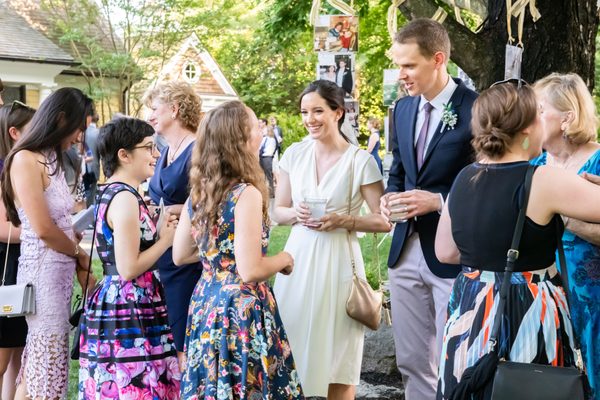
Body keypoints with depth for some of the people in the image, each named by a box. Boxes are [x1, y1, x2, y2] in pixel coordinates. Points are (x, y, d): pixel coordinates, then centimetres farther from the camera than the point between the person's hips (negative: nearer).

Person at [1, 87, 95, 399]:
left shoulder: (51, 159, 13)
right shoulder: (25, 160, -13)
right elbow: (43, 229, -17)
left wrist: (83, 271, 5)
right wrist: (81, 254, -2)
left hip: (63, 269, 8)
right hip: (43, 269, -8)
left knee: (34, 368, 10)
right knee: (47, 368, -2)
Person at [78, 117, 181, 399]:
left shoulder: (111, 193, 14)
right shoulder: (125, 198, -17)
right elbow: (129, 269, -21)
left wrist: (159, 232, 12)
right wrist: (166, 240, -9)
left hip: (112, 301, 10)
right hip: (129, 312, -10)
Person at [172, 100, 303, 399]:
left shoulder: (198, 191, 4)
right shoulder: (247, 193, -19)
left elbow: (180, 255, 12)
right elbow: (249, 271, -23)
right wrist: (283, 259, -5)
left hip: (206, 304, 8)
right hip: (242, 310, -8)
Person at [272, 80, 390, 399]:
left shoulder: (360, 161, -6)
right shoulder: (294, 154, 5)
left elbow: (384, 220, -4)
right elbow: (277, 211, 12)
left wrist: (342, 221, -17)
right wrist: (296, 214, -9)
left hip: (337, 261, -3)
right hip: (298, 258, 4)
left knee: (337, 359, 3)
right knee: (295, 350, 6)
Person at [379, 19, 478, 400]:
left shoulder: (477, 109, -13)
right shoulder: (403, 108, 9)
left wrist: (438, 201, -21)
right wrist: (391, 196, -2)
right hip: (406, 251, 7)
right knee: (412, 362, 15)